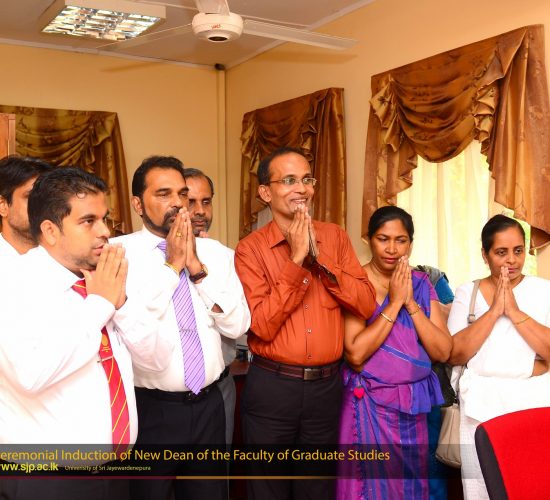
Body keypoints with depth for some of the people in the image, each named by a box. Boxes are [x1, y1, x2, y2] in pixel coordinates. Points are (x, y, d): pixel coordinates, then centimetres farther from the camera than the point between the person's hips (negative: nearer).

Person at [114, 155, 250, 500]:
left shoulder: (215, 252, 4)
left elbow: (238, 325, -4)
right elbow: (127, 327, -20)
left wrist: (197, 268, -13)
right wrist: (172, 265, -16)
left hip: (208, 405, 4)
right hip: (149, 409, -3)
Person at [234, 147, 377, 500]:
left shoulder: (335, 237, 3)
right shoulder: (250, 248, -8)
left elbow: (367, 305, -5)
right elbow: (262, 326, -17)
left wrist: (319, 258, -14)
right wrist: (296, 261, -19)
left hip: (327, 386, 3)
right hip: (271, 388, -3)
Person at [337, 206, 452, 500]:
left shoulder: (421, 284, 4)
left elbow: (442, 352, -4)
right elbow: (355, 353, -20)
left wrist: (411, 302, -14)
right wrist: (394, 302, -18)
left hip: (414, 406, 4)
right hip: (370, 405, -4)